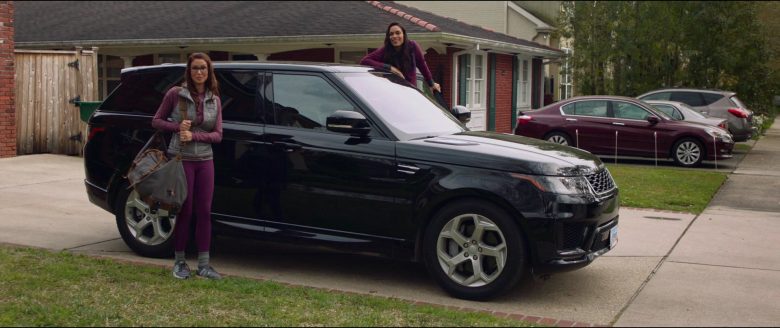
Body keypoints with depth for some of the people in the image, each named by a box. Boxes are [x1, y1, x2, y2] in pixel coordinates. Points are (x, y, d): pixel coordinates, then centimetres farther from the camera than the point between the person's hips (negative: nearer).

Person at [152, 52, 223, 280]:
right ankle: (179, 262, 16)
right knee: (184, 211, 1)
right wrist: (178, 127, -13)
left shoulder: (214, 100, 6)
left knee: (204, 212, 4)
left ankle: (203, 264, 12)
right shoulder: (176, 94, -3)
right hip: (181, 159, -3)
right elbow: (156, 121, 4)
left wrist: (194, 135, -13)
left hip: (205, 160, 4)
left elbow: (218, 135, 2)